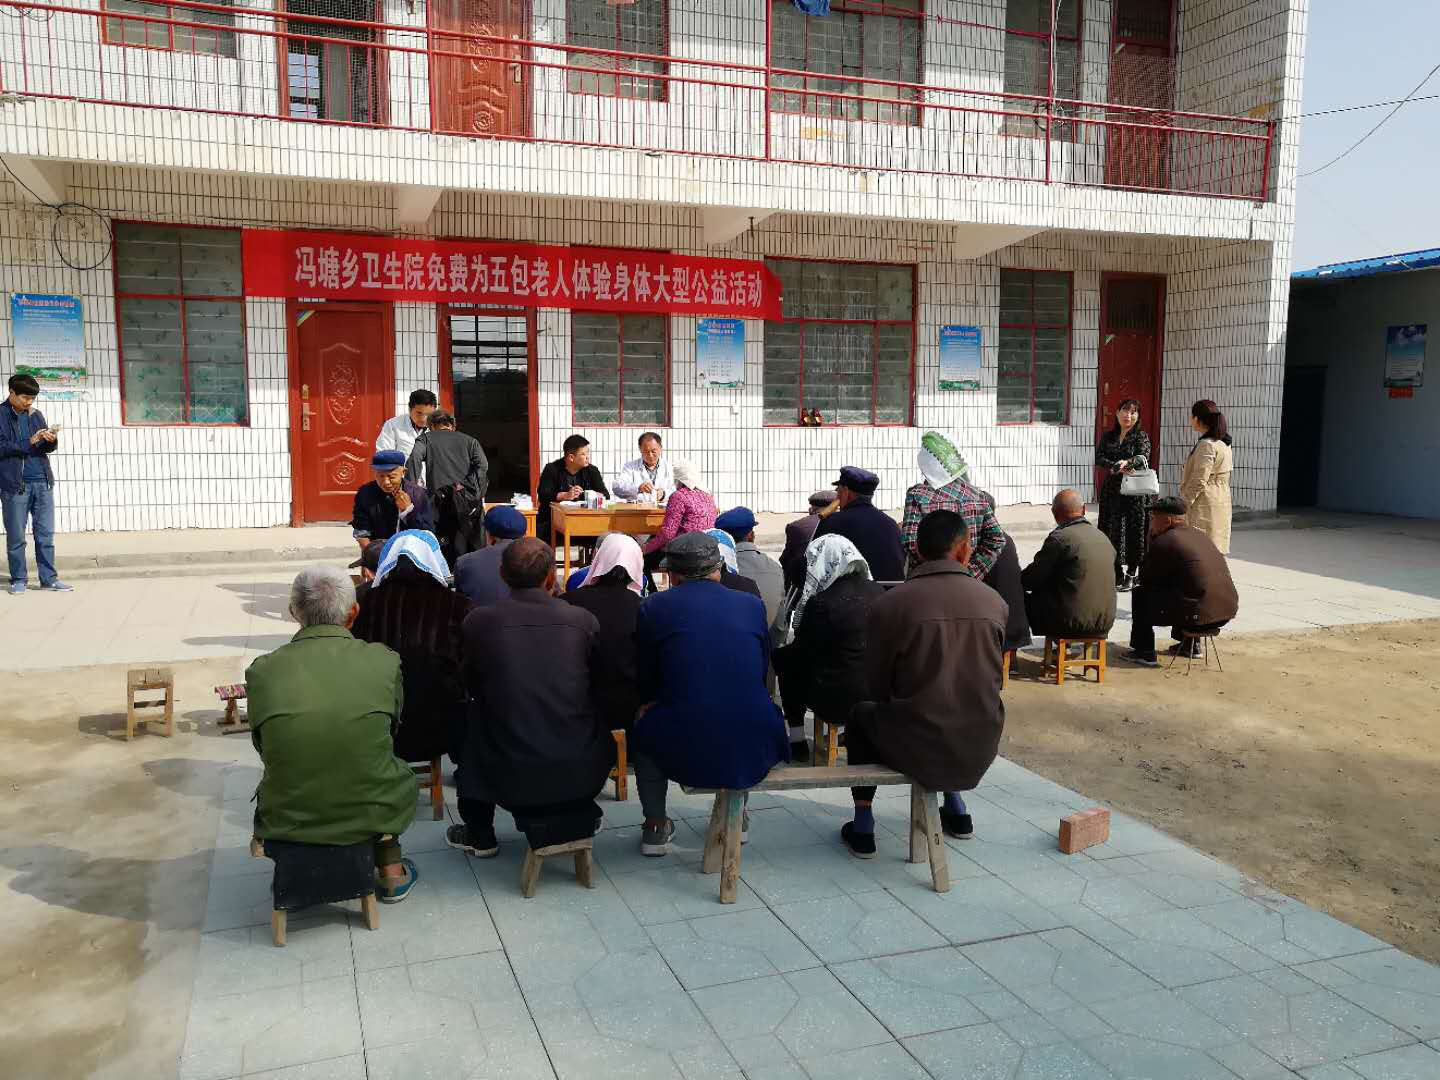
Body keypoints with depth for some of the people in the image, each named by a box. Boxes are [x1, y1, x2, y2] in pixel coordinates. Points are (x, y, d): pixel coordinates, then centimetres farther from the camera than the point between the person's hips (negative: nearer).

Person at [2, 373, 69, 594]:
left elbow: (48, 448, 13)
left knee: (46, 534, 5)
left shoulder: (35, 414, 12)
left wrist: (51, 440, -9)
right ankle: (18, 579, 14)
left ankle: (49, 579, 9)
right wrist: (29, 442, -17)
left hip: (43, 482, 4)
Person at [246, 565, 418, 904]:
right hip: (372, 814, -1)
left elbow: (263, 747, 5)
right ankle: (391, 870, 32)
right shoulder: (384, 661, -12)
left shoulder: (261, 671, -11)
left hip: (286, 821, 1)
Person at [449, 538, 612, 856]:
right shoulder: (584, 620, -5)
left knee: (475, 712, 28)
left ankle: (479, 835, 35)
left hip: (510, 777, -1)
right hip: (581, 775, 1)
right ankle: (577, 814, 32)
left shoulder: (478, 621, -7)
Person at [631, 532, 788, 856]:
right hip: (754, 751, 2)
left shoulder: (652, 607, 2)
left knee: (644, 723, 30)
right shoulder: (753, 604, 7)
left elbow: (646, 686, 9)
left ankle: (655, 826, 33)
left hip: (684, 750, -2)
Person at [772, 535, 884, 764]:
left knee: (782, 657, 18)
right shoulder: (878, 592, -1)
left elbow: (803, 649, -5)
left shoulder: (820, 603, -18)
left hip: (838, 702, -6)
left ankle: (797, 743, 23)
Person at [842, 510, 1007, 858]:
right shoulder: (994, 602, -3)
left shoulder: (888, 605, -12)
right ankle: (956, 810, 43)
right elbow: (991, 679, 9)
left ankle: (862, 828, 27)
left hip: (917, 749, -3)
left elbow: (877, 687, -1)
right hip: (980, 748, 4)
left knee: (861, 714, 27)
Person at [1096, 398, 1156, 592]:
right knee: (1114, 530, 0)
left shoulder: (1141, 436, 2)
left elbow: (1143, 456, -15)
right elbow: (1099, 457, -2)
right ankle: (1118, 573, 8)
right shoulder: (1108, 437, 12)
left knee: (1135, 531, -2)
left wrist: (1127, 462, -34)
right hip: (1112, 489, 3)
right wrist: (1116, 467, -19)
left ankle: (1132, 574, 5)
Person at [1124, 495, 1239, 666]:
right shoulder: (1200, 535, 18)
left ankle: (1144, 652, 9)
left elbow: (1144, 579, 3)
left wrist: (1151, 537, 8)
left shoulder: (1163, 542, -8)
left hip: (1200, 614, -8)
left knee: (1140, 594, 7)